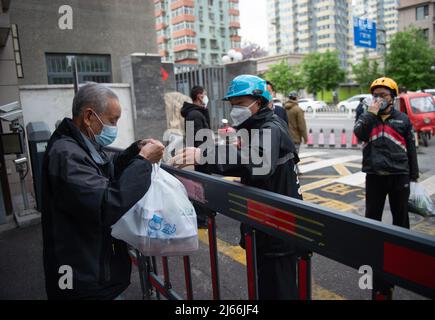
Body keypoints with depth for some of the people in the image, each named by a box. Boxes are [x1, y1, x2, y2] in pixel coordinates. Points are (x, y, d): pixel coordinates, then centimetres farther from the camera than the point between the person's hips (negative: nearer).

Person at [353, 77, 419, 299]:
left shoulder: (403, 119, 5)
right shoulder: (367, 117, 6)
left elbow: (411, 149, 7)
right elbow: (358, 133, -15)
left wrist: (413, 176, 6)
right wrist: (372, 112, -15)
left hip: (399, 175, 0)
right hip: (374, 175, 0)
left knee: (400, 217, 14)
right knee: (372, 217, 8)